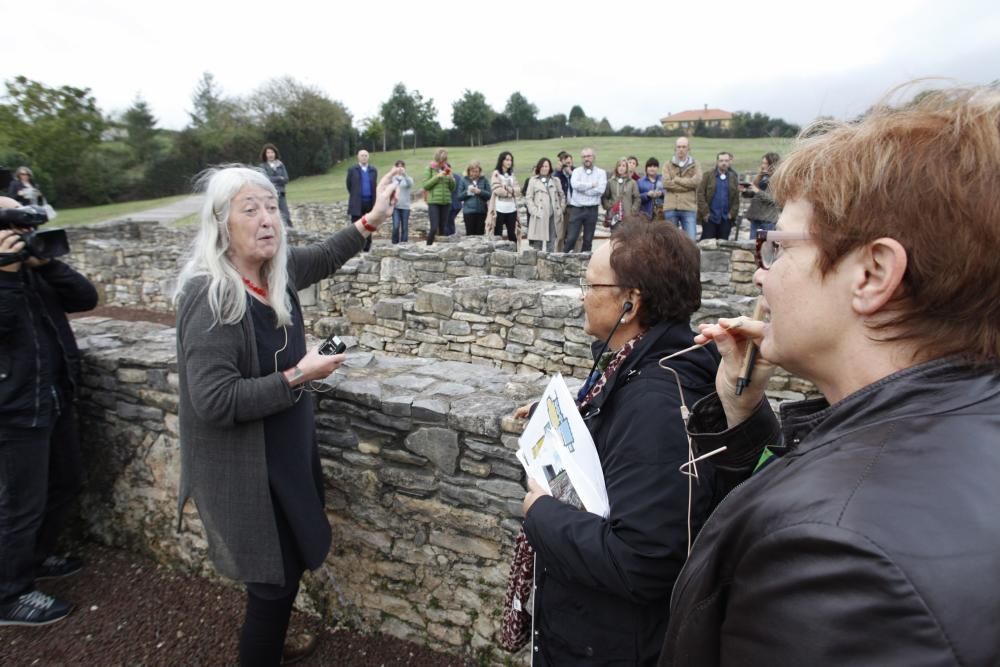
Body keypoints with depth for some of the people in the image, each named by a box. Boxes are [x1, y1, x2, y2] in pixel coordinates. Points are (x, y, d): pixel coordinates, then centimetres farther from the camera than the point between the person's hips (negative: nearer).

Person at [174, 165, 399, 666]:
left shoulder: (275, 271, -3)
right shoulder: (212, 298, -26)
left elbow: (322, 258, 19)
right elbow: (215, 402, -28)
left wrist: (371, 220, 11)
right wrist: (297, 377, -24)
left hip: (283, 453, 9)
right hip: (245, 469, -9)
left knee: (286, 565, 26)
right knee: (275, 578, 6)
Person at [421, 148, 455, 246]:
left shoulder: (447, 169, 11)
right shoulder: (430, 168, 0)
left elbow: (452, 188, 12)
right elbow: (425, 185, -5)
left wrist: (450, 177, -6)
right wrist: (438, 176, -11)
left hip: (446, 202, 4)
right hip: (433, 202, -4)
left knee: (443, 228, 5)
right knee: (434, 228, -12)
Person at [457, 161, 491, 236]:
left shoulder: (484, 180, 5)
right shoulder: (464, 180, 3)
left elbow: (489, 195, 1)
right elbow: (459, 196, 2)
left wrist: (479, 191, -13)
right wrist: (467, 192, -13)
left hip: (481, 211, 1)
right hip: (468, 211, -1)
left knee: (480, 233, 4)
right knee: (470, 234, -1)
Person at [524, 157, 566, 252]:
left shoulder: (556, 180, 15)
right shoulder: (533, 180, 7)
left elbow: (561, 196, 16)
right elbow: (528, 198, 3)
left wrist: (560, 209, 4)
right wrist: (534, 211, -9)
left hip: (553, 215, 2)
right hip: (539, 215, -2)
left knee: (551, 240, 3)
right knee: (538, 241, -4)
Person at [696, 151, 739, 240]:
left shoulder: (733, 177, 11)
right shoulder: (708, 175, 3)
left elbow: (736, 198, 7)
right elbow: (700, 194, -4)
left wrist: (732, 213, -4)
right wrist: (705, 212, -11)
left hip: (726, 218, 3)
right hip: (709, 217, -3)